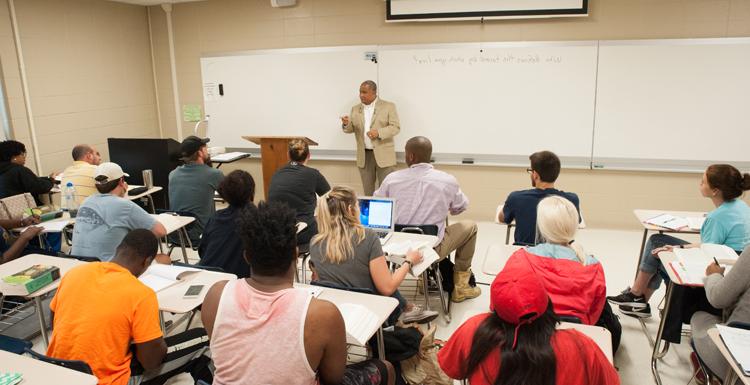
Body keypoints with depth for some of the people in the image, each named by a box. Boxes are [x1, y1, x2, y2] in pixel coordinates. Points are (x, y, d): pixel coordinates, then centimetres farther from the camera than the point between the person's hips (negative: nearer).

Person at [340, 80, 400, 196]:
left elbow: (396, 127, -5)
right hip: (364, 156, 4)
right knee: (367, 191, 9)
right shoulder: (355, 109, 13)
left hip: (383, 155, -3)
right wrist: (346, 124, -14)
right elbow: (350, 129, 9)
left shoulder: (388, 106, 1)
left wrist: (379, 132, -21)